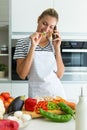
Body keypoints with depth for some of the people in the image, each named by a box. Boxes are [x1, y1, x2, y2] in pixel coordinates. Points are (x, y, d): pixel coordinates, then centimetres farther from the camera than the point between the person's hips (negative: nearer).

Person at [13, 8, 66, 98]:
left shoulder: (53, 44, 5)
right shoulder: (23, 43, -4)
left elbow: (59, 75, -1)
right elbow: (22, 75, -12)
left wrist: (57, 48, -8)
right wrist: (33, 47, -17)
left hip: (57, 92, 3)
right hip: (36, 94, -3)